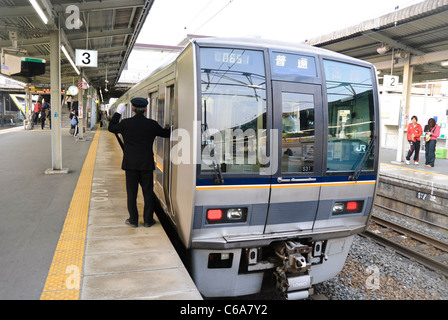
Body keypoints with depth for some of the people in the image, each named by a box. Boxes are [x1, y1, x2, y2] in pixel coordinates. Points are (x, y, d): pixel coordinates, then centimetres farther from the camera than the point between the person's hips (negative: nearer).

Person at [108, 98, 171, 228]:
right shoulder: (152, 124, -6)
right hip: (147, 164, 0)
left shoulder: (125, 123, -6)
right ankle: (148, 220, 17)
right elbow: (165, 133, 9)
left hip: (130, 164, 0)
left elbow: (111, 128, 12)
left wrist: (118, 112, 20)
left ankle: (133, 220, 17)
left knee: (131, 193, 10)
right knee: (148, 192, 10)